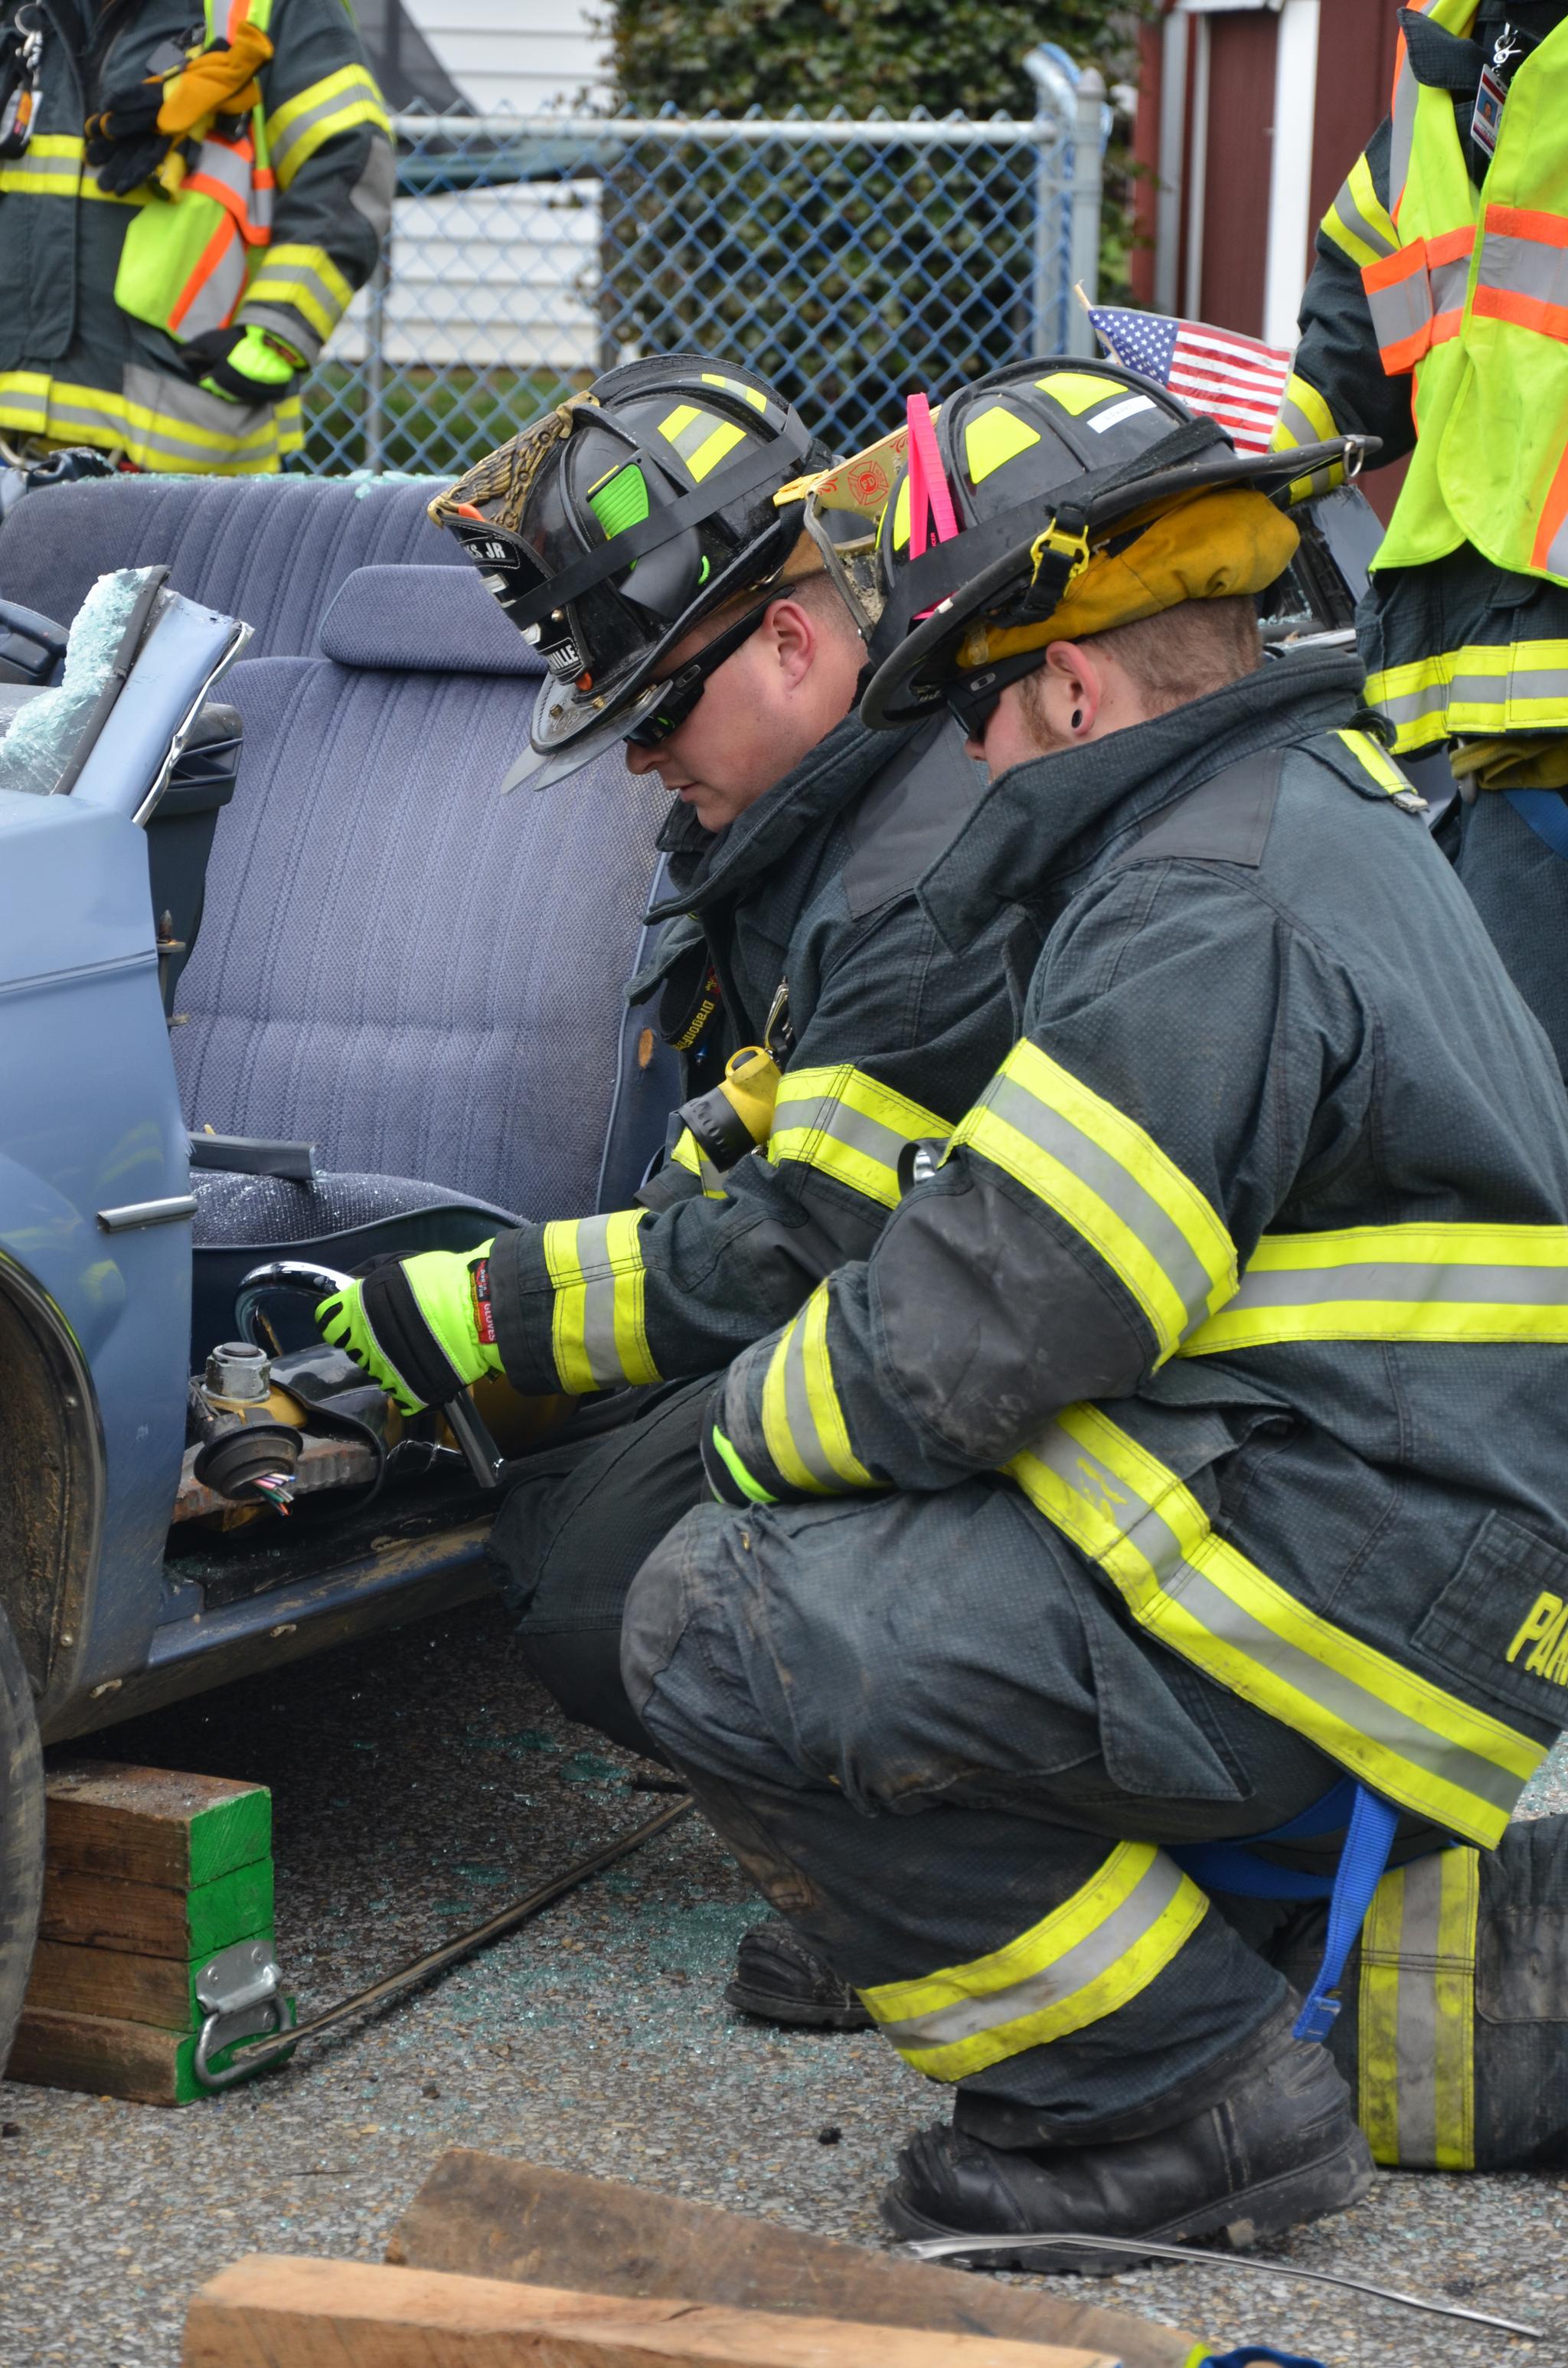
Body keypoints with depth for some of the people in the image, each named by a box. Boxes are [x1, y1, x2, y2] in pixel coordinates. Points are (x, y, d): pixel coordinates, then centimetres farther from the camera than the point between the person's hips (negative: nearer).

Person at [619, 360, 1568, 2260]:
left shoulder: (1217, 919, -18)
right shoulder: (1314, 809, 16)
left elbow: (970, 1337, -20)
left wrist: (747, 1428, 1)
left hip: (1347, 1593, -11)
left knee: (723, 1637, -16)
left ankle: (1187, 2105, -7)